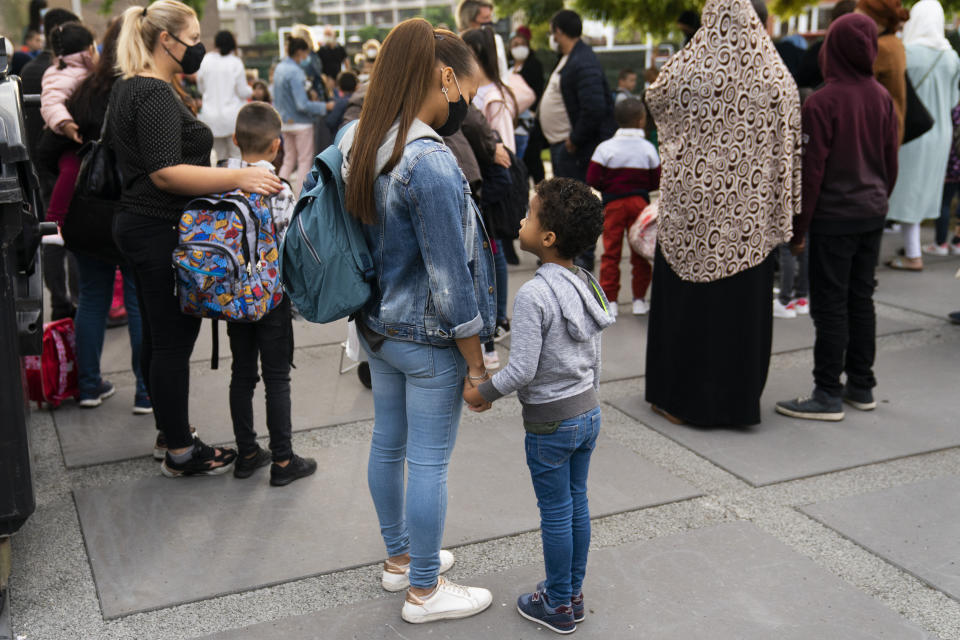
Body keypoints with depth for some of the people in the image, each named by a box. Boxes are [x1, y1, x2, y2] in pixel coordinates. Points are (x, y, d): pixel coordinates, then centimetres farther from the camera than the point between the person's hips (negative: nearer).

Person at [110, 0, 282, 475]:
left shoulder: (129, 87, 16)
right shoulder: (155, 94, -18)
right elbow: (165, 173, -26)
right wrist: (236, 178, -32)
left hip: (138, 225, 11)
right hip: (162, 232, -11)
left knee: (158, 337, 17)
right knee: (174, 340, -2)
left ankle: (170, 434, 29)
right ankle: (180, 453, 8)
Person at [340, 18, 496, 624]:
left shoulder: (358, 141, 2)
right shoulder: (431, 161, -25)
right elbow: (450, 278, -22)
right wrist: (477, 364, -13)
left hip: (377, 325, 9)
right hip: (428, 339, -9)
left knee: (388, 444, 20)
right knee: (430, 462, 5)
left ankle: (400, 557, 40)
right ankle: (425, 591, 22)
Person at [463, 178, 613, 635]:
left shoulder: (532, 295, -24)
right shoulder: (587, 285, 2)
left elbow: (522, 370, -25)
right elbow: (593, 358, 9)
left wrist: (483, 393, -9)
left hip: (549, 423, -7)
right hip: (589, 411, 7)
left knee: (555, 513, 7)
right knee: (576, 504, 18)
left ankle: (558, 606, 23)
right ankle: (573, 594, 32)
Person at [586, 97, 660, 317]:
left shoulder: (605, 148, -5)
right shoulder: (648, 148, -2)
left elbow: (592, 180, -8)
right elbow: (656, 182, 0)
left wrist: (608, 187, 10)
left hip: (613, 203, -1)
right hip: (640, 202, 1)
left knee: (611, 251, 4)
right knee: (640, 251, 8)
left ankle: (609, 300, 4)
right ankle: (639, 299, 13)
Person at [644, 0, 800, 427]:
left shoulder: (685, 69, -8)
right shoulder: (776, 76, -3)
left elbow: (654, 100, 12)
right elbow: (789, 147, 1)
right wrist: (784, 217, 8)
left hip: (692, 206, -2)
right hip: (748, 213, 2)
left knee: (687, 296, 9)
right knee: (743, 303, 11)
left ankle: (681, 396, 17)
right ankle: (737, 397, 20)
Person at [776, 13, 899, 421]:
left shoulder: (822, 103, -14)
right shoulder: (883, 98, 4)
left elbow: (811, 171, -14)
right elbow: (892, 161, 11)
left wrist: (797, 229, -8)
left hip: (834, 217, -6)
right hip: (873, 215, 7)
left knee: (830, 304, -1)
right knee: (861, 297, 14)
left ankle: (828, 395, 4)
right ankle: (861, 386, 23)